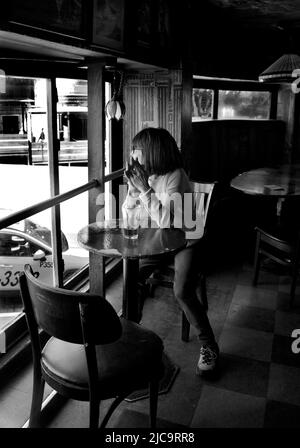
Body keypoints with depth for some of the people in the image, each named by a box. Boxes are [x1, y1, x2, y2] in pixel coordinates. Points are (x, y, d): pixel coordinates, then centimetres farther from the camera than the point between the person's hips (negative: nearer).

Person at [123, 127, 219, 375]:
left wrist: (145, 188, -30)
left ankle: (209, 346, -3)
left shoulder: (175, 177, -24)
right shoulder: (146, 173, -5)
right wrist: (133, 186, -14)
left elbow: (166, 221, -31)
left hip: (186, 240, -6)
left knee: (183, 292, -23)